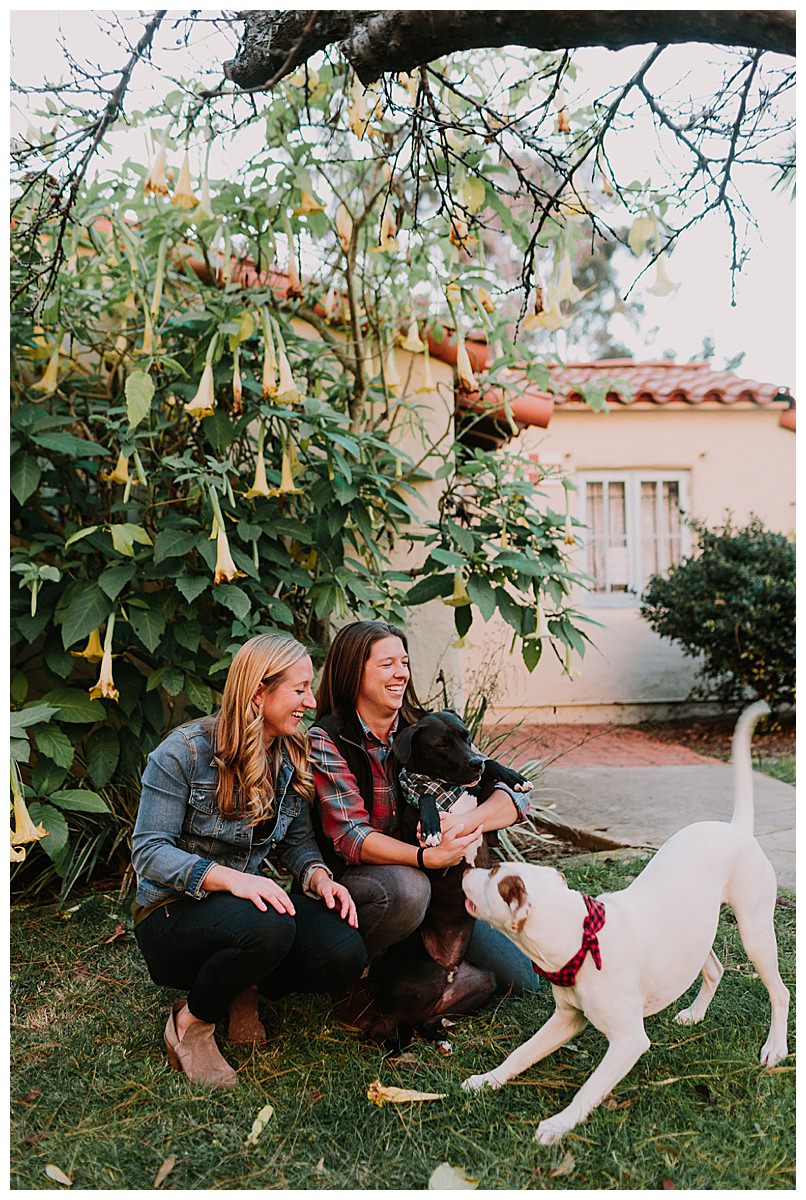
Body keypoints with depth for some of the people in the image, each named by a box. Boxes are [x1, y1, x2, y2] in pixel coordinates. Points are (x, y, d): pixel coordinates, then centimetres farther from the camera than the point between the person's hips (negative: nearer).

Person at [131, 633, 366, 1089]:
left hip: (250, 901, 5)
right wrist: (229, 877, -34)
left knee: (346, 955, -22)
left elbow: (299, 839, 8)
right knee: (266, 928, -38)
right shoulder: (186, 751, -16)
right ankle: (191, 1024, -7)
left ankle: (244, 990, 8)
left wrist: (317, 875, -16)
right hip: (172, 914, -5)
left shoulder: (292, 755, 2)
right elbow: (149, 851, -19)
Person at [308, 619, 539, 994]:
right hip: (354, 882, -4)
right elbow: (349, 837, -22)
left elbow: (514, 795, -7)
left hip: (437, 885, 5)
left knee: (523, 978, -2)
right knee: (406, 887, -37)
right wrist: (428, 857, -38)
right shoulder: (326, 741, -12)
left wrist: (464, 822, -29)